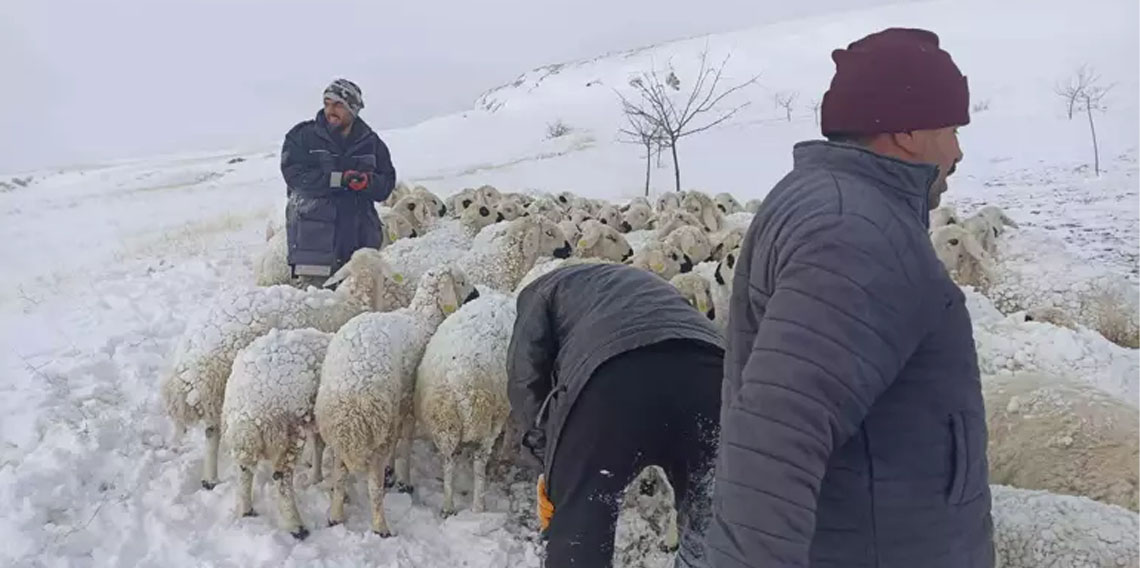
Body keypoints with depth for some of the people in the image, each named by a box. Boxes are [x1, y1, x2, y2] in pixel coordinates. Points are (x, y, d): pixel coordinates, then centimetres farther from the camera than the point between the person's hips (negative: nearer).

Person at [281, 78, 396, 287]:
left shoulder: (371, 142, 13)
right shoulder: (303, 136, 5)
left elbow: (387, 183, 10)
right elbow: (294, 174, -9)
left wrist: (367, 182, -14)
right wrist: (339, 179, -18)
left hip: (358, 230, 3)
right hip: (314, 228, -3)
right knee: (313, 285, -11)